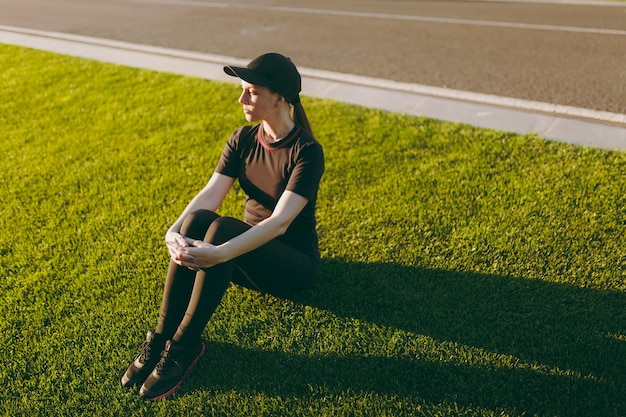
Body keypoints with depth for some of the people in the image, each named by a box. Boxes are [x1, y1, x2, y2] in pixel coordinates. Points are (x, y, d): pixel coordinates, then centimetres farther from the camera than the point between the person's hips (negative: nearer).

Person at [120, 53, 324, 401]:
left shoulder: (308, 152, -19)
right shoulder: (243, 139, 0)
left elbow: (280, 222, -30)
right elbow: (209, 195, -11)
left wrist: (220, 254, -43)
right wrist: (174, 232, -30)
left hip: (295, 263, -5)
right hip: (249, 251, 5)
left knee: (221, 228, -34)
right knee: (196, 220, -27)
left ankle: (185, 345, -23)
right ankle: (161, 337, -20)